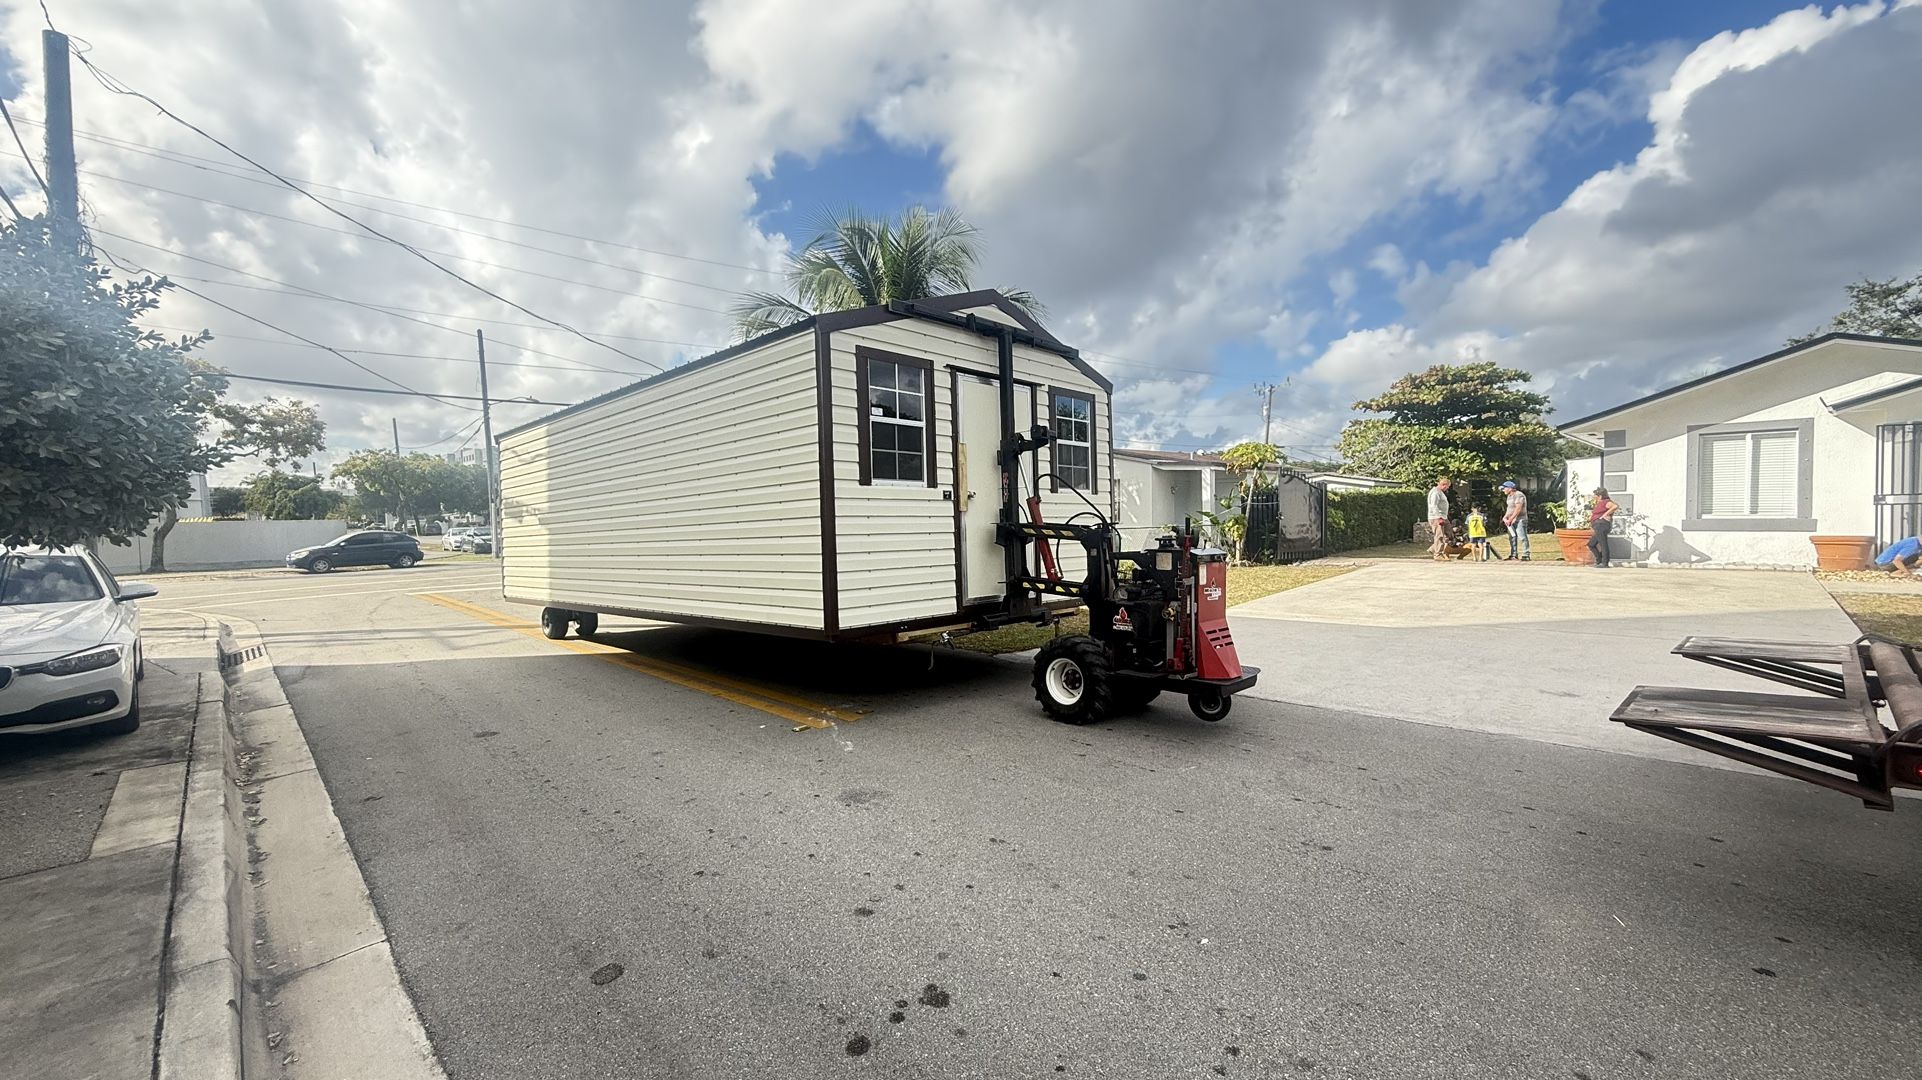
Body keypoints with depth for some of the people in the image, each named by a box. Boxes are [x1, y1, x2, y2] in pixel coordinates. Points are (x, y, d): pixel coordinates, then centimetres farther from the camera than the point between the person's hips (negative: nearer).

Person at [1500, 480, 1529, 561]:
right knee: (1512, 538, 9)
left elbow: (1518, 509, -19)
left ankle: (1525, 555, -8)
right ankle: (1513, 555, 13)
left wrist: (1510, 519, -20)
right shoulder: (1509, 496, 16)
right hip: (1511, 521, 9)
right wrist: (1505, 517, 3)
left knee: (1522, 537, -9)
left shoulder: (1519, 495, -12)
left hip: (1520, 520, -9)